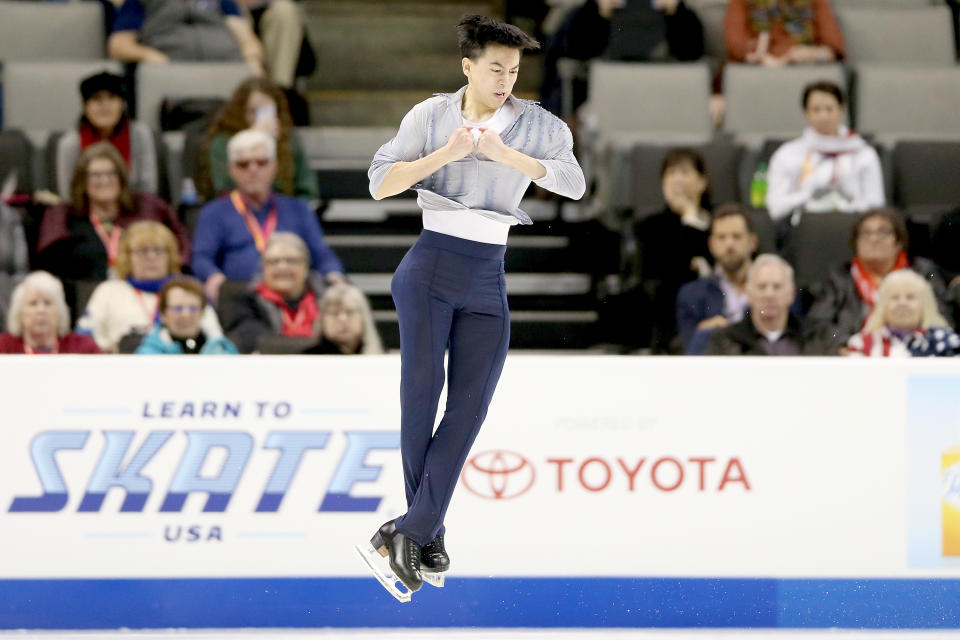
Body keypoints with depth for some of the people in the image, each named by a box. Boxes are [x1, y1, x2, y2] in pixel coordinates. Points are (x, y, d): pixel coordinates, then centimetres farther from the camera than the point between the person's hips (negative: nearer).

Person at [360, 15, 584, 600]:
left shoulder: (537, 124, 3)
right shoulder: (431, 115, 4)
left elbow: (575, 183, -12)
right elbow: (381, 183, -1)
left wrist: (503, 153, -19)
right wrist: (445, 154, -13)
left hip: (489, 277, 2)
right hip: (431, 267, -1)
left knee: (471, 402, -6)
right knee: (422, 384, -9)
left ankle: (409, 531, -5)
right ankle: (428, 529, 0)